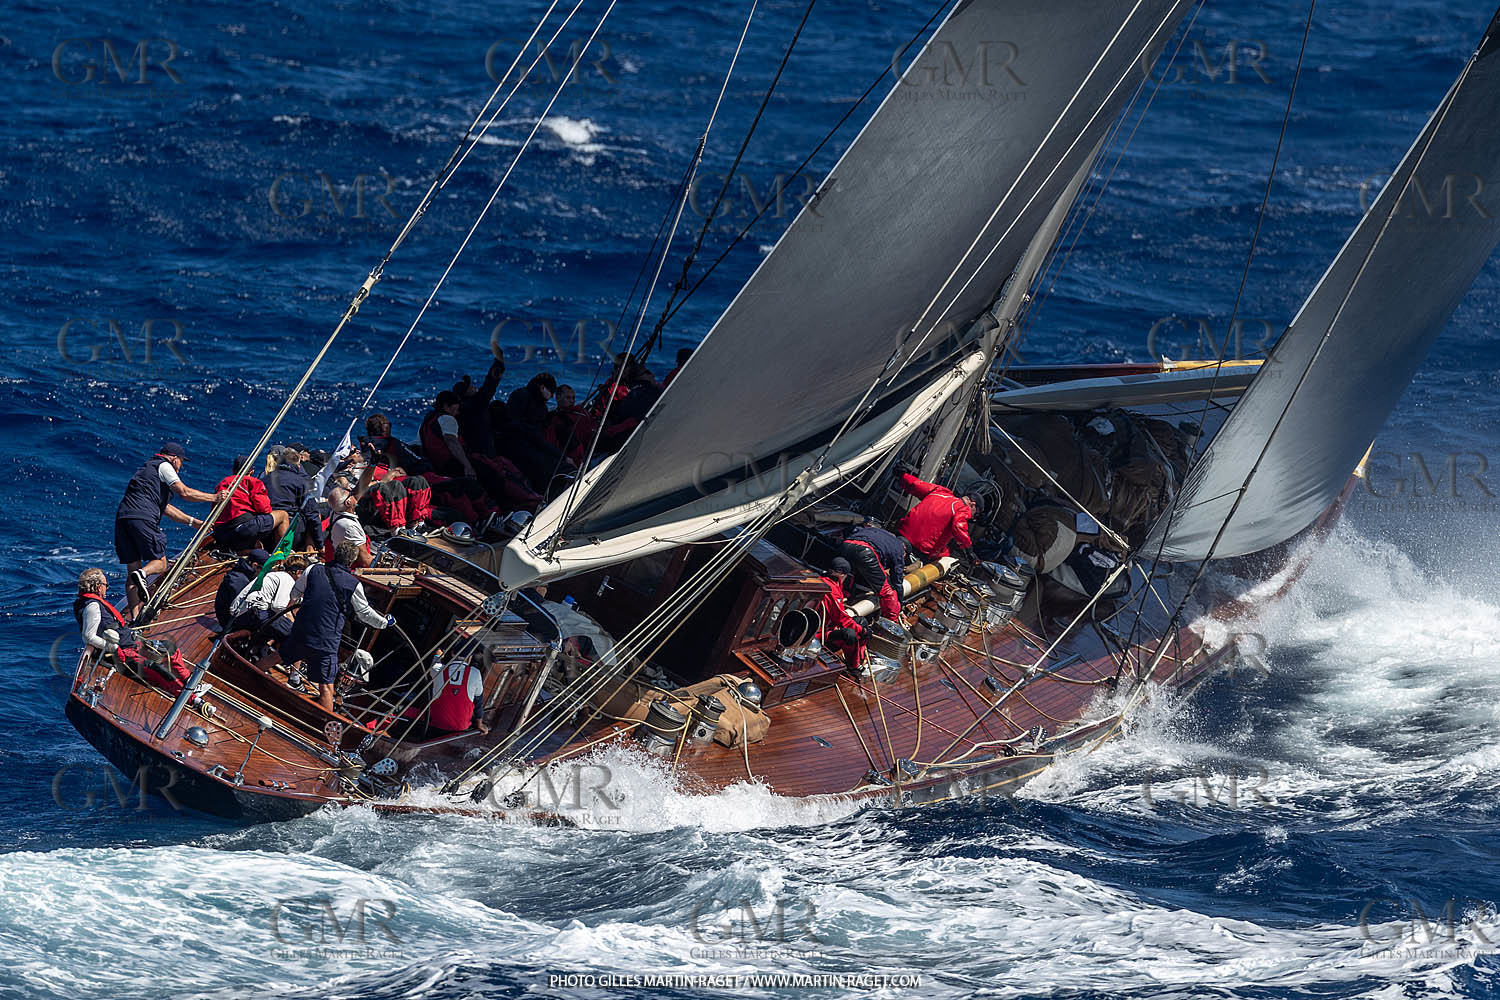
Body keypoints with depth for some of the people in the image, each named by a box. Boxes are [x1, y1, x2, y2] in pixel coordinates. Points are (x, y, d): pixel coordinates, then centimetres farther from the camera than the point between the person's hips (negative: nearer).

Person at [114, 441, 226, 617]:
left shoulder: (148, 468, 35)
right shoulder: (163, 466, 8)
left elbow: (166, 508, 37)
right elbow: (184, 492, -5)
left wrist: (192, 522, 37)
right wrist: (213, 498, 3)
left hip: (122, 517, 8)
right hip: (142, 518, -8)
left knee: (133, 568, 6)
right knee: (160, 562, 3)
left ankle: (135, 616, -2)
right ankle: (141, 575, -29)